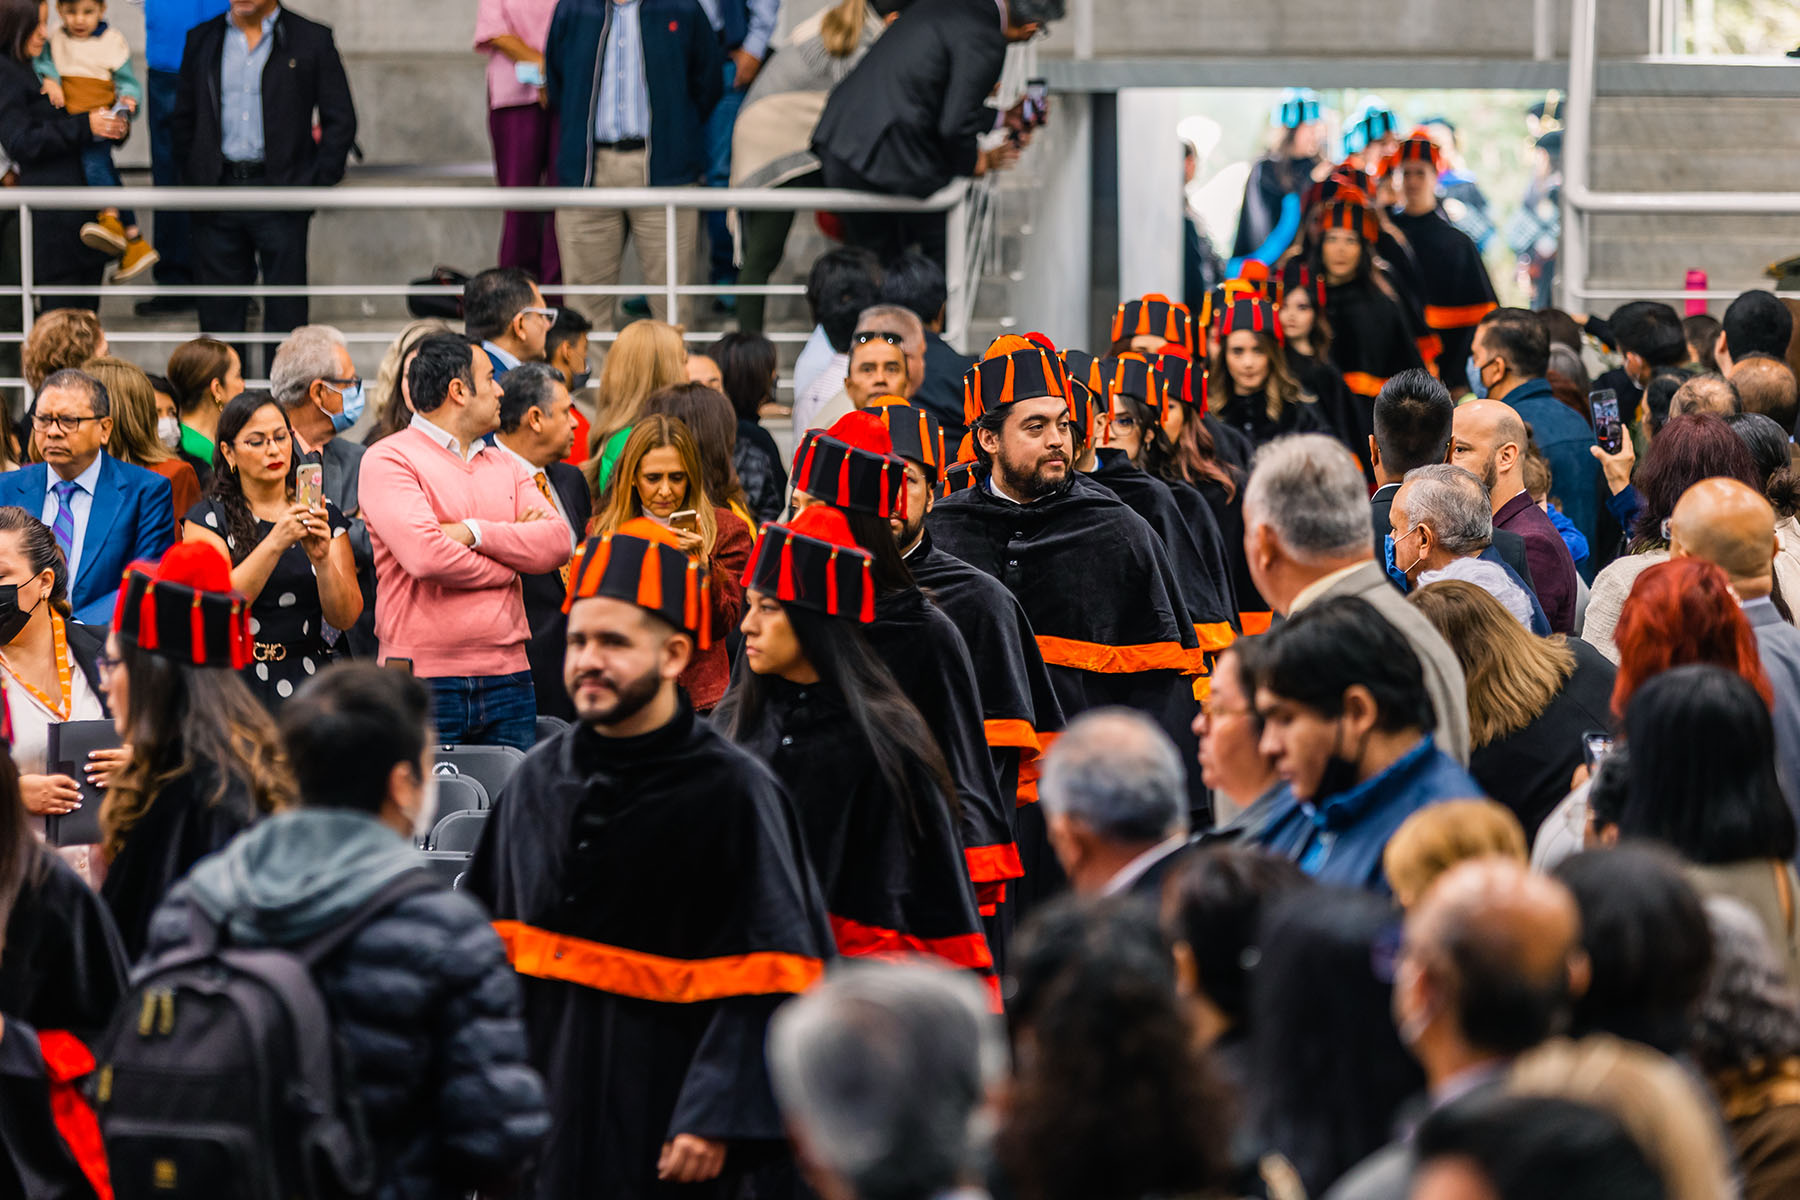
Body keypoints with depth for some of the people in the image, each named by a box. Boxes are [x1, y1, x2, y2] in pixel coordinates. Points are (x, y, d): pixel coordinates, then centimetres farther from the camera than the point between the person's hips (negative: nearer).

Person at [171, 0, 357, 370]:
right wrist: (193, 183, 7)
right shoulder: (202, 40, 9)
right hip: (215, 198, 2)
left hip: (281, 190, -2)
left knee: (285, 312, -1)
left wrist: (317, 185, -5)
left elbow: (340, 121, 3)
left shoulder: (312, 40, 1)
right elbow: (183, 118, 16)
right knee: (218, 311, 4)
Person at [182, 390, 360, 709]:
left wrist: (322, 559, -14)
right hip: (236, 681, -2)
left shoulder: (323, 516, 11)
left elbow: (345, 618, 4)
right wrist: (275, 543, -18)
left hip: (307, 682, 2)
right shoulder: (208, 518, 5)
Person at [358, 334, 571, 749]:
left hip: (506, 675, 6)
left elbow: (557, 542, 3)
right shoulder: (388, 461, -3)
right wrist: (508, 568, -2)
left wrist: (475, 533, -11)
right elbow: (424, 555, -17)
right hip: (424, 677, -6)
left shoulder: (505, 466, 18)